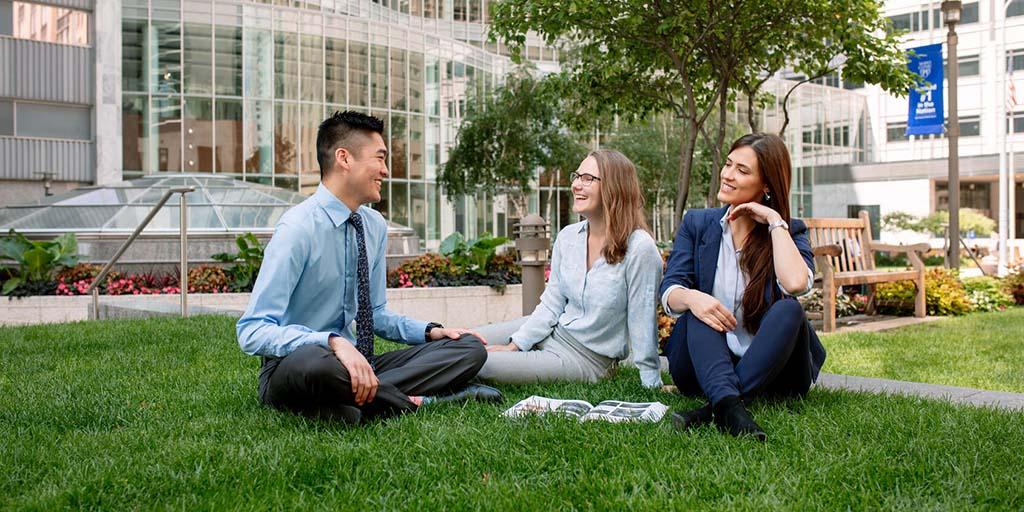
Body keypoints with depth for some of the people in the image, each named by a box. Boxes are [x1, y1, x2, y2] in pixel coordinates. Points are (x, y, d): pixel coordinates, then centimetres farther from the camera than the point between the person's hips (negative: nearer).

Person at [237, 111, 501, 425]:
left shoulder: (375, 226, 5)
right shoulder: (298, 228, -17)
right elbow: (252, 331, -24)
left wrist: (429, 331, 0)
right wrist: (334, 343, -38)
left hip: (356, 362, 7)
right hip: (291, 368, -7)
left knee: (470, 349, -6)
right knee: (316, 362, -43)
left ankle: (359, 398, -19)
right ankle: (411, 403, -19)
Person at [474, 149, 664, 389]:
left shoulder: (640, 249, -22)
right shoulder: (567, 236, -1)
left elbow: (642, 324, -17)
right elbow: (551, 304, 3)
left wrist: (653, 386, -12)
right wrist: (514, 346, -4)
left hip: (586, 357, -6)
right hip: (552, 331, 6)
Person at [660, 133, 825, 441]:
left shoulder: (789, 232, 2)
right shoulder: (697, 224, 8)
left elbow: (796, 284, -22)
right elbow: (669, 291, -5)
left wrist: (775, 221, -13)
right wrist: (690, 297, -29)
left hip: (768, 370, -1)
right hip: (704, 365, 1)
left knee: (789, 309, -28)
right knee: (701, 308, -26)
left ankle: (713, 410, -41)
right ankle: (729, 406, -50)